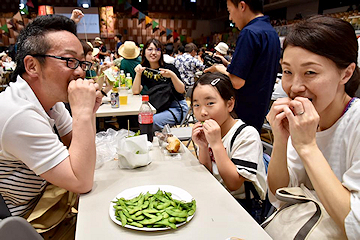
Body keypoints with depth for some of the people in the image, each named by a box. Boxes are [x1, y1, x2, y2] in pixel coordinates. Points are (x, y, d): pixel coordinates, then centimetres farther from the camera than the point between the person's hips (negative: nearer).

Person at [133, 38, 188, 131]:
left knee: (152, 121, -26)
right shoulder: (144, 71, 4)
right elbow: (136, 91, -7)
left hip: (177, 107, -4)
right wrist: (138, 74, -21)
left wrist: (172, 75, -28)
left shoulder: (169, 68, -6)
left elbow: (181, 90, -12)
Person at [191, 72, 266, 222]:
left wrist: (216, 144, -26)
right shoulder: (208, 132, 2)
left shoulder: (247, 135, -17)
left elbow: (233, 184, -21)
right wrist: (203, 147, -14)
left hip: (243, 203, -6)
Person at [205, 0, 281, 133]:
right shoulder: (272, 33, 11)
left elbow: (236, 82, -24)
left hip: (243, 113, -9)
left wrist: (218, 69, -6)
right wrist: (227, 67, 14)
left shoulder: (249, 33, -19)